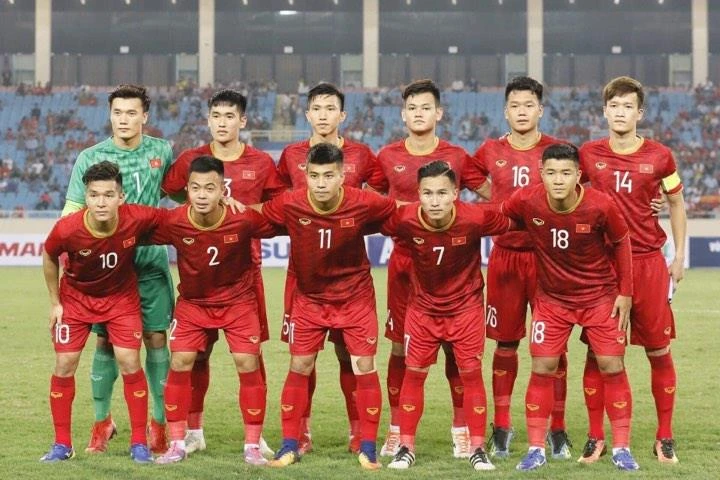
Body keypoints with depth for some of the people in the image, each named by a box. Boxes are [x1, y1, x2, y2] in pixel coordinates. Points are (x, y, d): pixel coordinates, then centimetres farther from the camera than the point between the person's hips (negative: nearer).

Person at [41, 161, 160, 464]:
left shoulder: (137, 219, -31)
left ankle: (139, 443, 5)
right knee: (64, 365, -2)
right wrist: (55, 302, -1)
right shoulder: (67, 229, -31)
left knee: (130, 362, -9)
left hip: (121, 297, 0)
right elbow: (49, 258, -7)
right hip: (75, 296, 0)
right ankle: (62, 444, 13)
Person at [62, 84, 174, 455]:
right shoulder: (90, 158, -3)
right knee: (106, 342, 4)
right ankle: (102, 421, 18)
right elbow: (71, 214, -2)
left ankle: (160, 422, 10)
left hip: (151, 262, 1)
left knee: (156, 339, 0)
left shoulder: (162, 152, 3)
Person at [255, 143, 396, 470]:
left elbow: (399, 210, -5)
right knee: (299, 367, 3)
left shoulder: (364, 204, -24)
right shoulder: (290, 205, -22)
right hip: (309, 298, 1)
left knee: (365, 366, -1)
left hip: (355, 297, -1)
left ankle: (368, 447, 10)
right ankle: (290, 445, 15)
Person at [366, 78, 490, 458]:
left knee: (454, 348, 0)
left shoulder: (457, 157, 1)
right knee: (400, 347, 3)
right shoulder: (388, 157, 4)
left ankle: (461, 431, 9)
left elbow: (491, 198, 10)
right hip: (403, 260, 1)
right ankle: (396, 432, 12)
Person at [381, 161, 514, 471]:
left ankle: (477, 448, 14)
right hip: (423, 307, 1)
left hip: (466, 306, -1)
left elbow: (513, 225, -10)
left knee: (471, 373, 2)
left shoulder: (475, 219, -27)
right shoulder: (405, 219, -25)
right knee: (414, 372, 5)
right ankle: (406, 447, 18)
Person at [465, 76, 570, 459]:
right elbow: (468, 181, 20)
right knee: (506, 343, 5)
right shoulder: (490, 151, 4)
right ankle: (501, 428, 15)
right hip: (505, 254, 1)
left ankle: (557, 429, 9)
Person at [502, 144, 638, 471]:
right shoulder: (526, 201, -21)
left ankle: (621, 448, 9)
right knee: (542, 368, -3)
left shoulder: (601, 206, -23)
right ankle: (536, 449, 8)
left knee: (612, 367, -2)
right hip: (551, 297, 1)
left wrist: (625, 293, -3)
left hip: (600, 295, -1)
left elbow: (621, 243, -6)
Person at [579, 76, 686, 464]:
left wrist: (679, 255, 9)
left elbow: (676, 203, 12)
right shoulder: (588, 154, 0)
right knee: (597, 351, 1)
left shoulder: (659, 156, -1)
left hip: (649, 262, 0)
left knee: (659, 351, 4)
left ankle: (664, 437, 14)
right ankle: (596, 436, 11)